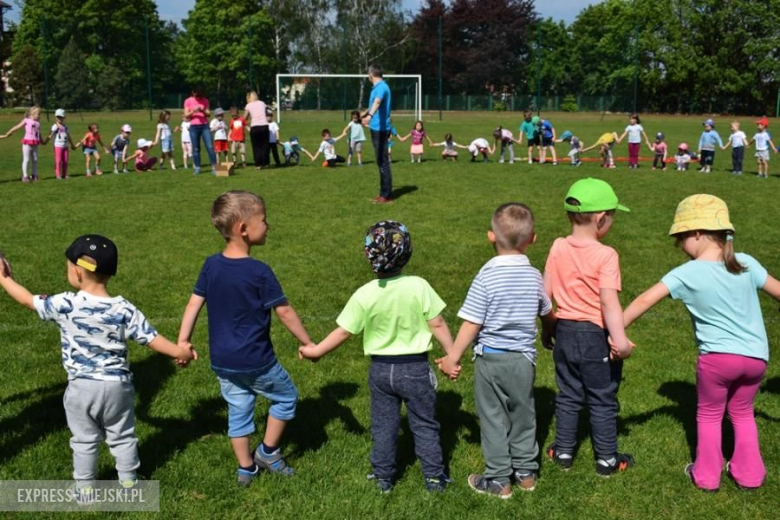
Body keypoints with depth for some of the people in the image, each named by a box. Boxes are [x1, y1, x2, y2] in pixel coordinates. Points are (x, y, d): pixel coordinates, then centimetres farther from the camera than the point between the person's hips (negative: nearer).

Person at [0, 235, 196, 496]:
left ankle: (85, 488, 30)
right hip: (117, 385, 1)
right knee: (123, 437, 19)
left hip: (81, 387, -1)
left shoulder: (64, 305, -16)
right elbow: (151, 338, -11)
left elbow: (29, 300, -1)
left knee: (84, 441, 17)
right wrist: (178, 351, 4)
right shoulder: (124, 310, -14)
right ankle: (128, 482, 32)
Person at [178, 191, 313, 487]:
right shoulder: (260, 272, -20)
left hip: (221, 362, 6)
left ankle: (246, 468, 29)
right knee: (286, 397, 18)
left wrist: (182, 342, 7)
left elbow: (194, 303, 1)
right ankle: (268, 451, 24)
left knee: (238, 411, 19)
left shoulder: (211, 265, -3)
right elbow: (284, 312, -14)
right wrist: (307, 343, -4)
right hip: (255, 361, -6)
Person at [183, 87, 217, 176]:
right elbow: (186, 115, -1)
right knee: (195, 148, 2)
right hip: (194, 127, -1)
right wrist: (193, 111, -19)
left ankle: (214, 167, -7)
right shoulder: (188, 101, 2)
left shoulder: (205, 101, 6)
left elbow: (209, 114, 5)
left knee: (210, 147, -7)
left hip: (205, 126, 1)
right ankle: (197, 168, 7)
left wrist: (203, 110, -16)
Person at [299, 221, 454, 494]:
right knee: (424, 425, 14)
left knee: (383, 425, 17)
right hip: (415, 368, -1)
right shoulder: (419, 286, -16)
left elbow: (343, 332, -8)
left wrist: (316, 351, 5)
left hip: (380, 369, 1)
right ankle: (434, 477, 22)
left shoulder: (365, 294, -13)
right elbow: (437, 324, -12)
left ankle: (383, 477, 28)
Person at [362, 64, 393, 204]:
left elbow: (377, 102, -36)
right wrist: (365, 114, 58)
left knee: (383, 162, -7)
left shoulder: (381, 87, -14)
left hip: (381, 129, -10)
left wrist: (370, 116, -54)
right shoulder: (377, 87, 18)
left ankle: (387, 195, -3)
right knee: (381, 162, 12)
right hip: (376, 128, 10)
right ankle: (384, 193, 18)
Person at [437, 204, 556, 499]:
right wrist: (549, 335, 37)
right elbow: (547, 314, 15)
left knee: (493, 419, 9)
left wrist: (452, 358, -6)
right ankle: (526, 472, 32)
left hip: (490, 358, -4)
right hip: (523, 358, 4)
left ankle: (499, 480, 17)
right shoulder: (534, 276, -2)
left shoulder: (487, 276, -16)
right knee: (523, 416, 19)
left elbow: (471, 324, -16)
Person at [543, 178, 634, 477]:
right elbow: (609, 301, -24)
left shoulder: (558, 248, -1)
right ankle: (607, 460, 21)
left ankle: (563, 451, 28)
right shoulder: (606, 255, -17)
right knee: (602, 400, 10)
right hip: (595, 335, -5)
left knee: (568, 396, 19)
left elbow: (545, 292, 3)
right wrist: (620, 340, -24)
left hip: (565, 331, 5)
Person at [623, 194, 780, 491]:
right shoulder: (746, 263, -1)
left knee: (709, 415, 19)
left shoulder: (686, 274, -10)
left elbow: (645, 301, -15)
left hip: (717, 357, -3)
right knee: (742, 412, 25)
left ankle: (706, 476, 27)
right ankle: (749, 474, 30)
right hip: (755, 356, 4)